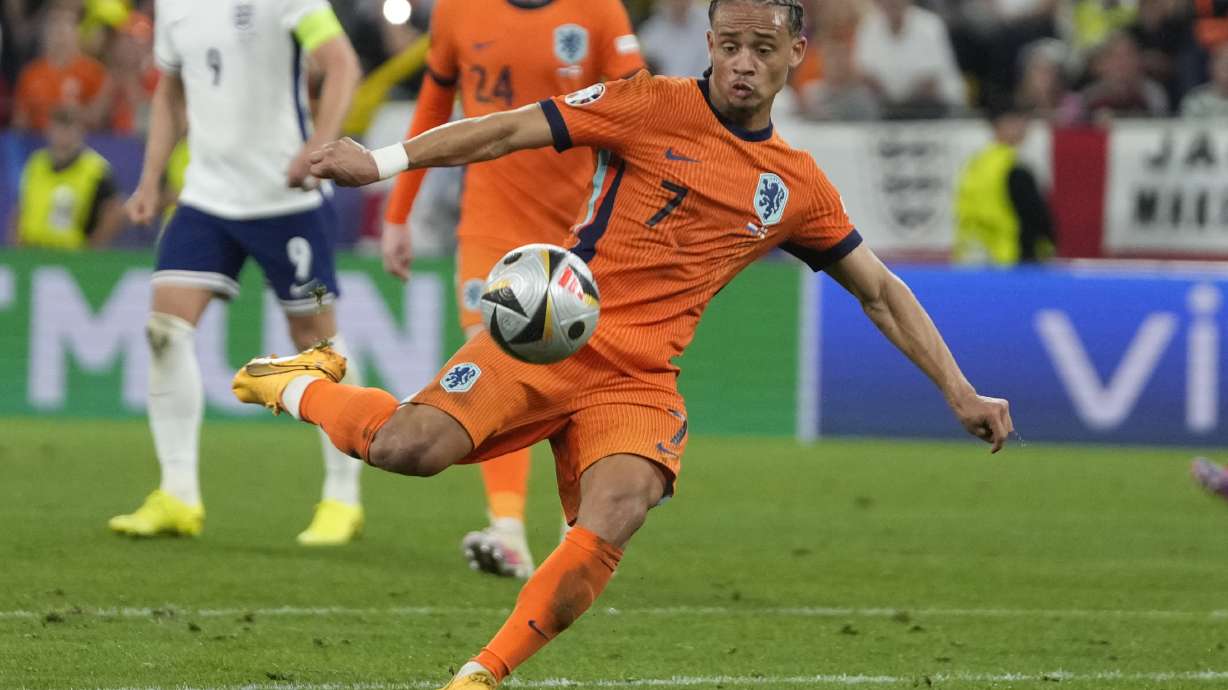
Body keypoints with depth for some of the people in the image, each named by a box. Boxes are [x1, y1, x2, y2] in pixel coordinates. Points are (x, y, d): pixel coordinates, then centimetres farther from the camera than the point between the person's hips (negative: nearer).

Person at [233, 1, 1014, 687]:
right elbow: (513, 130, -1)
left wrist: (961, 393, 16)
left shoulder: (800, 186, 13)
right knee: (410, 449, -24)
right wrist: (383, 161, -11)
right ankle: (304, 384, 9)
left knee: (613, 519, -29)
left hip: (641, 376, 3)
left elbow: (881, 292, 22)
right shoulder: (655, 106, 2)